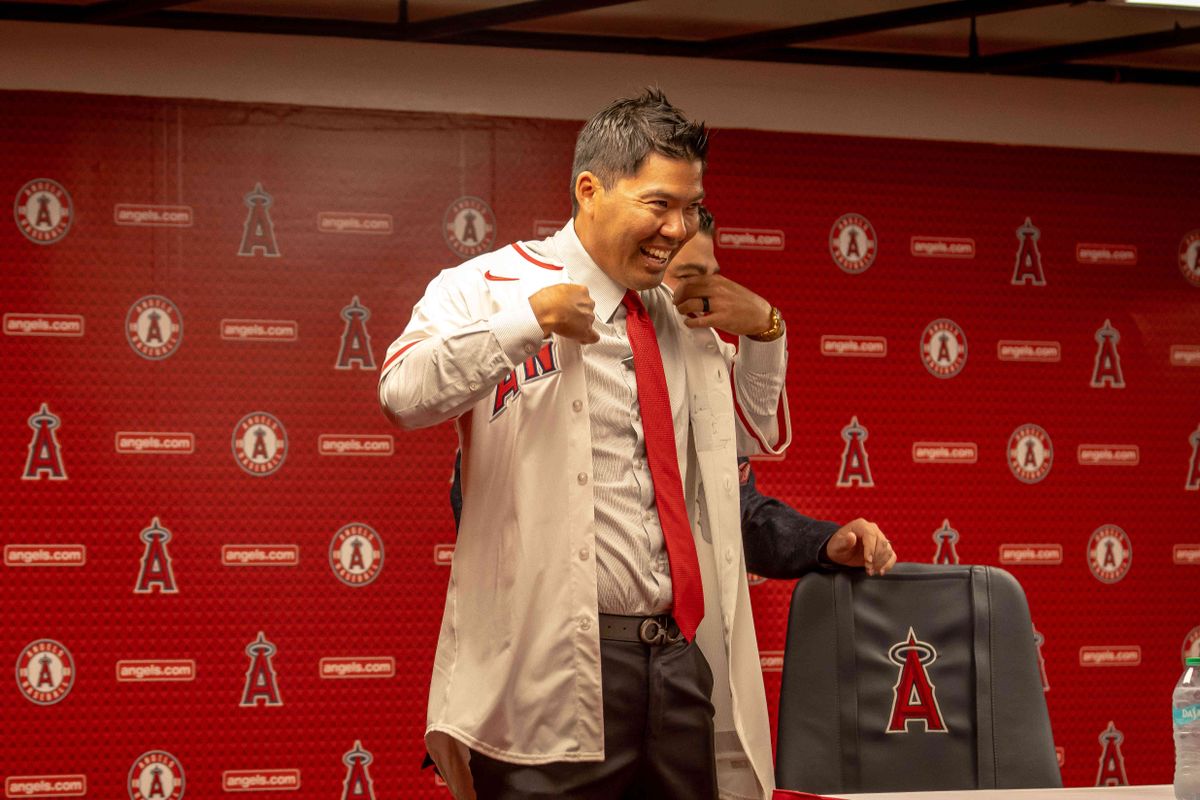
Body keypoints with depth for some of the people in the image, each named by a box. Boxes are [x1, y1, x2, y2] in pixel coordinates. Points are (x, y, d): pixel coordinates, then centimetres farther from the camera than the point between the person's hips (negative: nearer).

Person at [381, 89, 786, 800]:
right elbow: (405, 394, -18)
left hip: (685, 656, 6)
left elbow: (761, 437, 28)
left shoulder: (687, 315, 17)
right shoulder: (492, 286, -1)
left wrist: (763, 329, 12)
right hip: (553, 666, -6)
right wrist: (532, 318, -19)